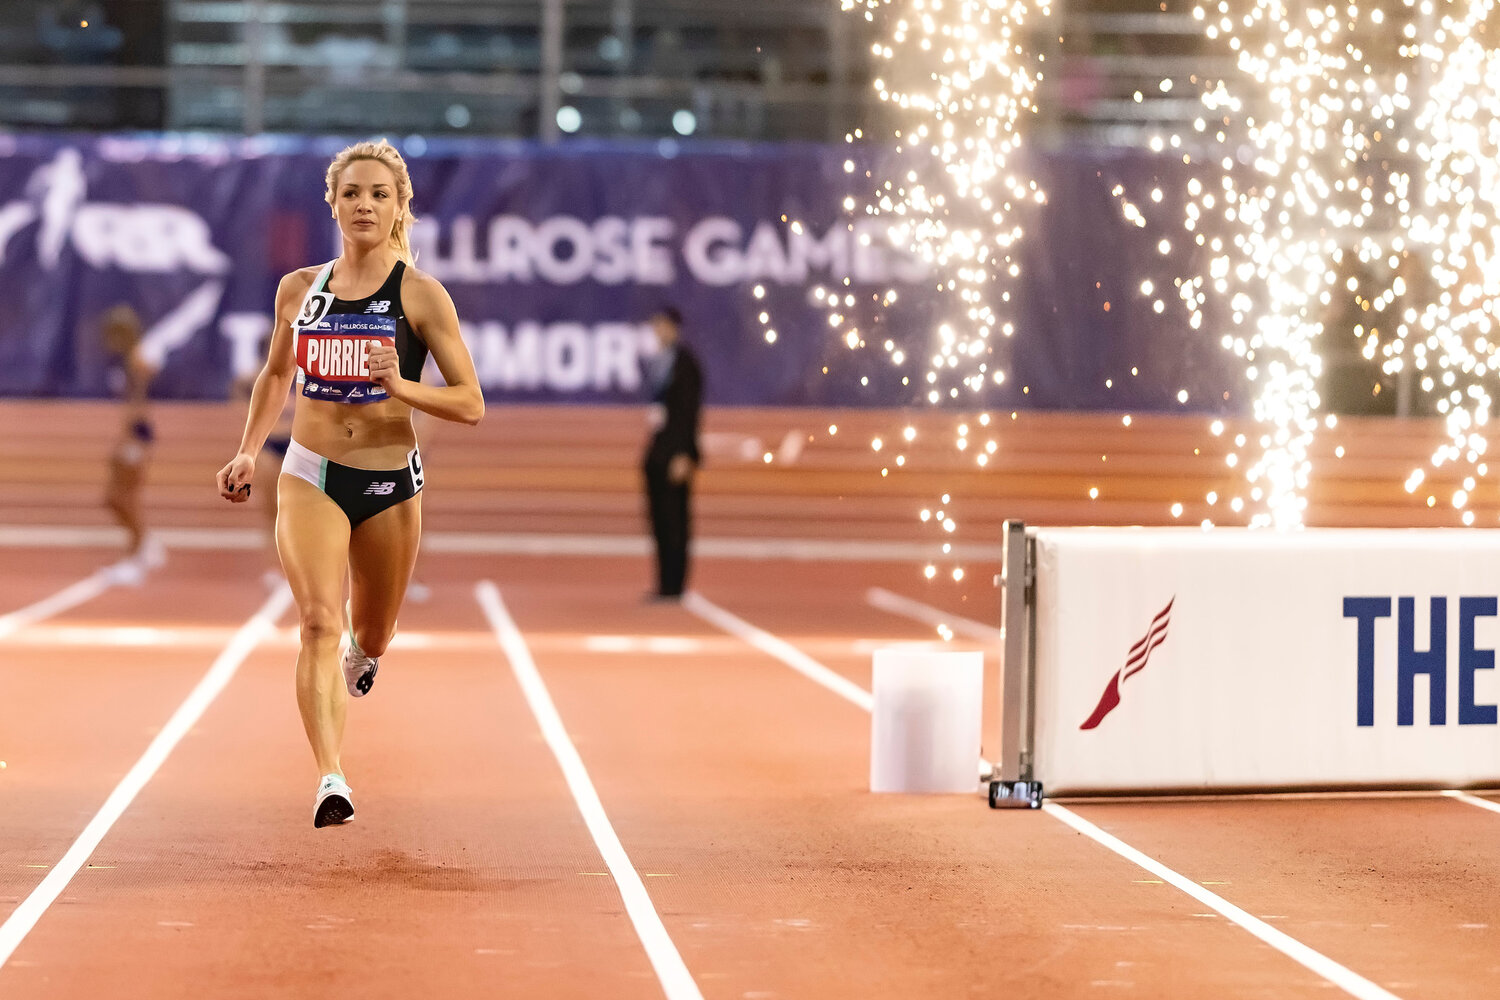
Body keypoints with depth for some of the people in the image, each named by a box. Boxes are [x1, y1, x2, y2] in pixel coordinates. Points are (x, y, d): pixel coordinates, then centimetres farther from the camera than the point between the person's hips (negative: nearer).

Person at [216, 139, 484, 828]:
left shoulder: (422, 295, -4)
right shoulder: (298, 290, 5)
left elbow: (470, 404, -6)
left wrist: (400, 385, -22)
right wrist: (248, 453, 14)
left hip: (390, 485, 0)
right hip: (310, 477, 0)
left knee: (369, 639, 15)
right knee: (320, 622, -21)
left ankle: (356, 654, 54)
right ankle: (330, 778, -28)